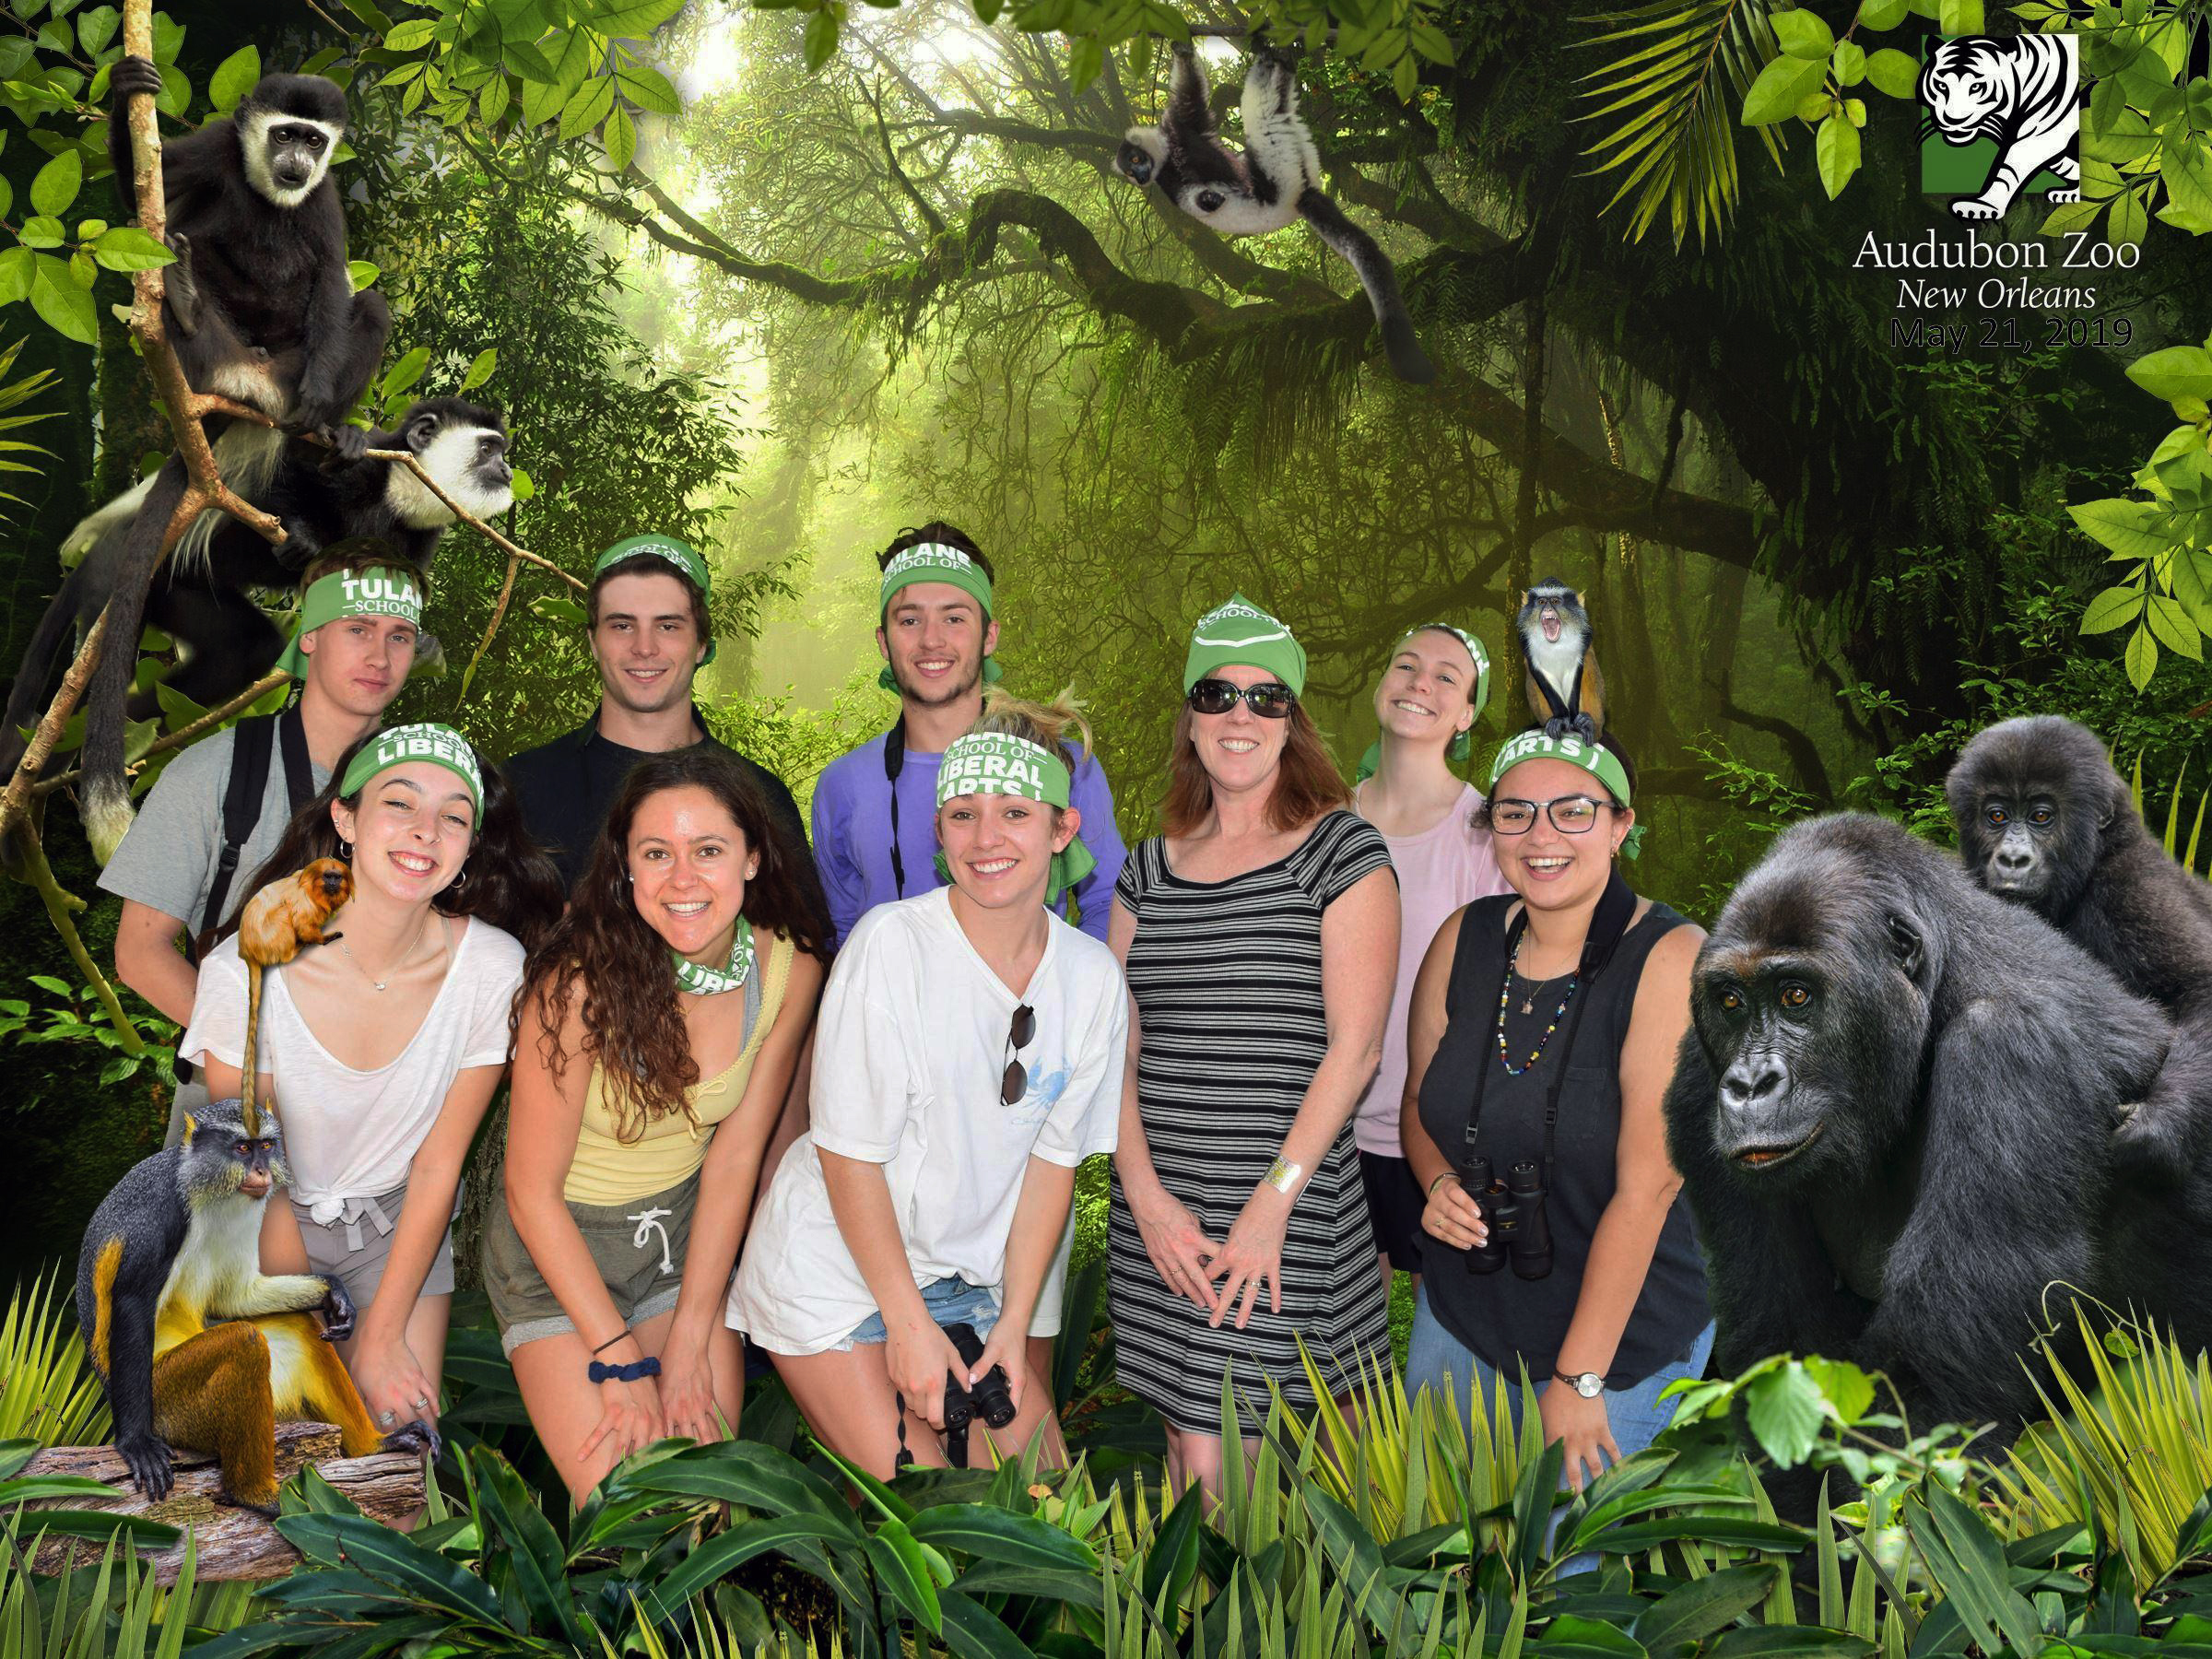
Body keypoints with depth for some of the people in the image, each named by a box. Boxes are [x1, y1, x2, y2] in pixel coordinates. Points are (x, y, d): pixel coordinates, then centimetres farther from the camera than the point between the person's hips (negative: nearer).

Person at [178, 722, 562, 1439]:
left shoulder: (491, 968, -22)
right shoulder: (245, 971, -26)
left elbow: (437, 1166, -11)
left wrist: (383, 1337, -6)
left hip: (397, 1223, 1)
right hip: (267, 1230, -1)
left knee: (405, 1432, -5)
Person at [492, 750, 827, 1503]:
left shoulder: (789, 970, -14)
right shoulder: (581, 983, -27)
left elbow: (734, 1157, -6)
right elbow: (535, 1193, -17)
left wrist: (689, 1345, -8)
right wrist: (622, 1362, -16)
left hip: (686, 1234, 3)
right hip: (558, 1246, -3)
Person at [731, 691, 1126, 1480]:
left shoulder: (1092, 976, -5)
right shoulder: (891, 942, -20)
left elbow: (1053, 1158, 1)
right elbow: (849, 1151, -16)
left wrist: (1015, 1323, -2)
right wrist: (909, 1325, -14)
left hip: (973, 1278, 5)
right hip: (837, 1269, -5)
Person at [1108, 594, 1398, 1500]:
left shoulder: (1342, 851, -1)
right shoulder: (1151, 866, 11)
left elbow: (1354, 1046, -7)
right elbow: (1118, 1044, 7)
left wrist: (1272, 1202, -13)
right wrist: (1146, 1194, -5)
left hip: (1286, 1215, -4)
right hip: (1156, 1209, 4)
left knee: (1223, 1468, -5)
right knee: (1183, 1453, 8)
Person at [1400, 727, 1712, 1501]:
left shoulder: (1673, 961, -18)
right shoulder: (1465, 938, -4)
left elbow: (1646, 1187, -20)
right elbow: (1419, 1102, 11)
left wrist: (1579, 1379, -19)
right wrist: (1440, 1184, -12)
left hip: (1623, 1335, -4)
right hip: (1459, 1315, 5)